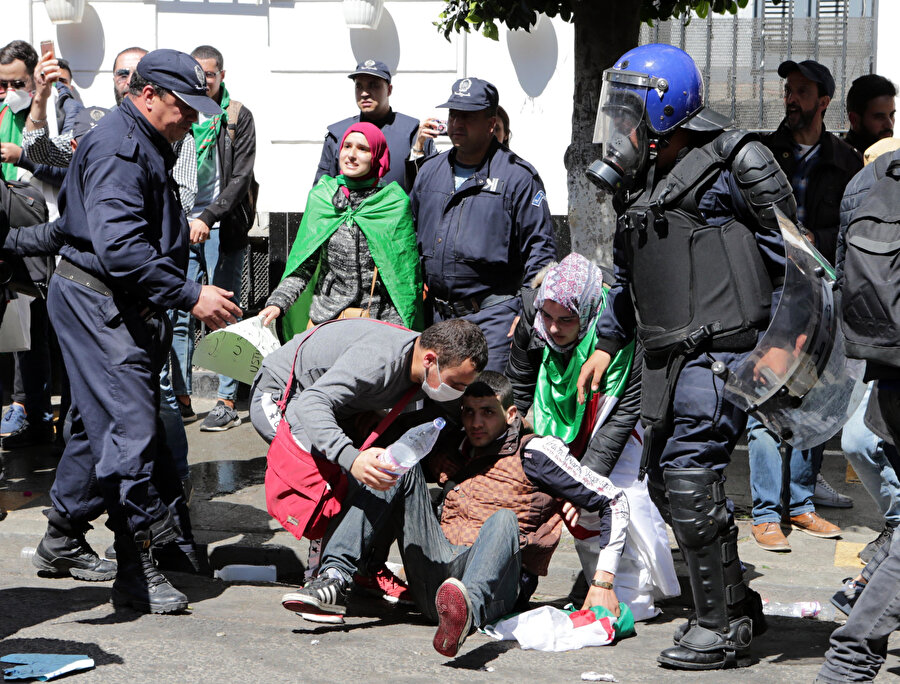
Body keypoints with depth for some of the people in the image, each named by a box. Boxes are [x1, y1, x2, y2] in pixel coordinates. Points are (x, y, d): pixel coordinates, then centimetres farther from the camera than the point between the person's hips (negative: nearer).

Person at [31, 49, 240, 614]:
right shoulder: (118, 149, -18)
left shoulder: (147, 145, 17)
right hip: (97, 303, -11)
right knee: (131, 426, -12)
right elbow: (118, 247, -28)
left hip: (122, 306, 11)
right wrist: (190, 297, -27)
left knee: (100, 421, 17)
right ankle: (138, 570, -10)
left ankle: (63, 540, 28)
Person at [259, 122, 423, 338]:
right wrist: (277, 303, -5)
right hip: (325, 320, 2)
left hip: (380, 322, -2)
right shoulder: (320, 197, 7)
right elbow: (304, 265, 9)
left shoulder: (396, 203, -1)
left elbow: (406, 276, 0)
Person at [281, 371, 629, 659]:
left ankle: (466, 609, -68)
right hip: (432, 581, 5)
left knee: (504, 520, -35)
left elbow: (614, 501, 6)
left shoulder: (534, 452, 10)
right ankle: (334, 581, -23)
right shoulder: (457, 456, 26)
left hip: (494, 586, -5)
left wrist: (602, 582, -2)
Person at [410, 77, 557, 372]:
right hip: (438, 318, 6)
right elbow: (410, 234, 24)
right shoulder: (430, 171, 14)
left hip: (493, 316, -6)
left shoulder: (518, 176, -3)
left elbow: (540, 249, -5)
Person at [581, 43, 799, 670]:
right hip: (665, 358, 9)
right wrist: (607, 342, 26)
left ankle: (724, 628, -1)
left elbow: (789, 255, -7)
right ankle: (738, 603, 25)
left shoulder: (733, 164, -8)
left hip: (717, 351, -9)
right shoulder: (638, 180, 16)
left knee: (691, 481, -11)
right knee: (666, 482, 10)